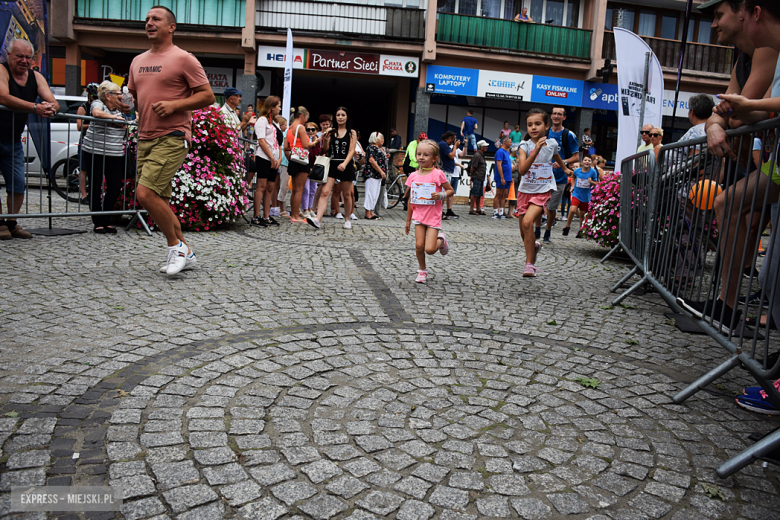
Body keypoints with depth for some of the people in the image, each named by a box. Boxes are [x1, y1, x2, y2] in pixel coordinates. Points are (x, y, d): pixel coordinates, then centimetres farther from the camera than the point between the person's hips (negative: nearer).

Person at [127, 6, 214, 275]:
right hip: (145, 139, 8)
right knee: (159, 201, 8)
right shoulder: (138, 61, 18)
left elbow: (207, 96, -7)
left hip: (172, 138, -8)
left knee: (145, 193, -18)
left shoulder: (184, 59, -4)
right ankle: (185, 254, 20)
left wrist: (174, 105, -17)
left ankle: (176, 247, -1)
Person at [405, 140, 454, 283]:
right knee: (419, 246, -1)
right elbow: (411, 200, 11)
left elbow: (451, 190, 2)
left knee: (430, 249, -11)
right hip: (419, 216, 3)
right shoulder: (413, 176, 3)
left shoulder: (438, 174, -9)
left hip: (433, 216, -3)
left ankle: (441, 240, 23)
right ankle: (422, 270, 23)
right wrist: (408, 220, 14)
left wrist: (441, 195, -19)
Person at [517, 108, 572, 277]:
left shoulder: (551, 144, -1)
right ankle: (533, 246, 46)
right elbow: (522, 170, -23)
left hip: (543, 191, -2)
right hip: (525, 190, 2)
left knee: (527, 222, -24)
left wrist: (565, 168, 41)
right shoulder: (525, 146, -7)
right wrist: (536, 150, -32)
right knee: (523, 231, 10)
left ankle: (530, 264, -15)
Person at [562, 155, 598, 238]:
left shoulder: (593, 172, -8)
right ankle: (567, 227, 0)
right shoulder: (577, 171, -5)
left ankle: (580, 231, 25)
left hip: (586, 196, 1)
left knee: (582, 214, 8)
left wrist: (591, 182, -19)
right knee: (572, 210, -20)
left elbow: (596, 183, 1)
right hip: (576, 194, 0)